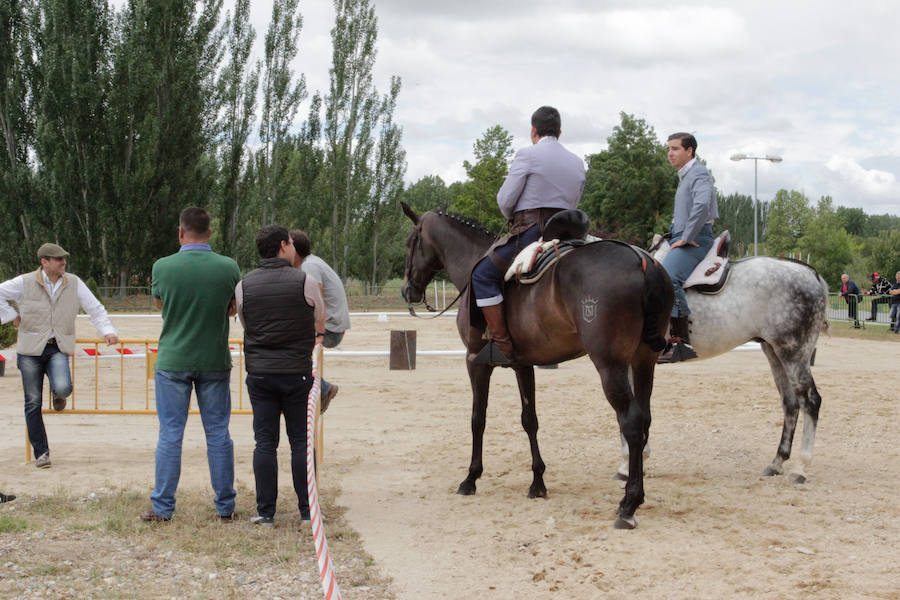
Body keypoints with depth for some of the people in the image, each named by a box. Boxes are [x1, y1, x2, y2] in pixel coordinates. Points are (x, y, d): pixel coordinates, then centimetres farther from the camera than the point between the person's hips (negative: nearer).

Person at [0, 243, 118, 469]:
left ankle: (58, 395, 15)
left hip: (58, 349, 0)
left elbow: (95, 308, 5)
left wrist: (108, 331, -9)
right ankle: (41, 452, 12)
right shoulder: (25, 283, -2)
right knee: (33, 402, 0)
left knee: (63, 388, -26)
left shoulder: (74, 283, 3)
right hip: (30, 350, 0)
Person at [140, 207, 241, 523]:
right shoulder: (228, 267, -5)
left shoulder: (163, 267, -8)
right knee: (218, 433, 8)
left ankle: (162, 507, 10)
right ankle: (225, 506, 14)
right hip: (215, 361, 1)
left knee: (170, 434, 5)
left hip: (173, 360, -1)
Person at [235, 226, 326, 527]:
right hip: (297, 372, -2)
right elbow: (321, 325, 6)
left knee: (265, 442, 5)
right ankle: (307, 511, 9)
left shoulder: (244, 285, 2)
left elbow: (245, 326, 13)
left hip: (259, 372, 2)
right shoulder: (305, 282, -6)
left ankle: (265, 512, 4)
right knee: (301, 441, 5)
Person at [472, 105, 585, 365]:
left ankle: (503, 345, -10)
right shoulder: (578, 162, 16)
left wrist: (514, 219, 13)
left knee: (483, 274, 0)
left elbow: (505, 200, -7)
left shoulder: (527, 155, -4)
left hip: (530, 231, -7)